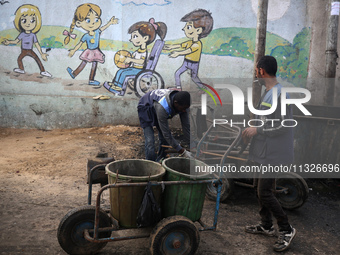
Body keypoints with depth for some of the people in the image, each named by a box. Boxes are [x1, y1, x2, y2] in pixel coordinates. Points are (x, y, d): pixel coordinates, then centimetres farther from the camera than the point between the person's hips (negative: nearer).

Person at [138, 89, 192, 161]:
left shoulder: (182, 105, -26)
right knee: (150, 141, -17)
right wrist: (182, 152, -35)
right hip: (146, 109, -6)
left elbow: (186, 126, -16)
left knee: (164, 139, 1)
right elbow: (166, 134, -38)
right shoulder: (162, 108, -45)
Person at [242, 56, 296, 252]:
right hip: (264, 152, 10)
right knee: (261, 189, 17)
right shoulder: (268, 92, 11)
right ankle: (266, 226, 32)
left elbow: (283, 125, -25)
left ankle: (287, 230, 11)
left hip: (272, 155, -10)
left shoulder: (278, 95, -21)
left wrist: (258, 130, -18)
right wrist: (253, 130, 12)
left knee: (265, 193, -6)